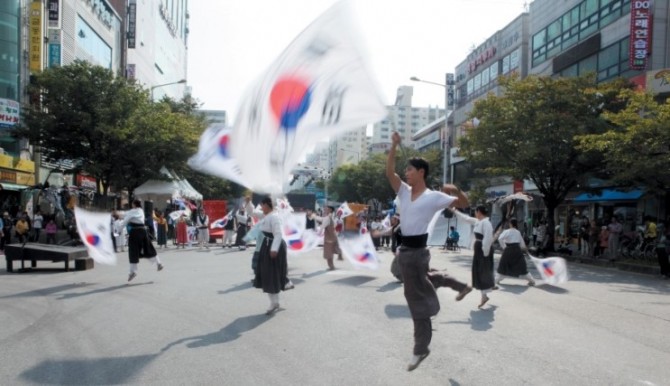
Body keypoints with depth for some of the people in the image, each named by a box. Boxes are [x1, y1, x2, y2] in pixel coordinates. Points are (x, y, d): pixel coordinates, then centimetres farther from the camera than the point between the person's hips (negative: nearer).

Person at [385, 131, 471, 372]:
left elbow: (464, 204, -6)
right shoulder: (404, 192, 6)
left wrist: (456, 189, -26)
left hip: (416, 250, -7)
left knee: (417, 299, 1)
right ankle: (461, 286, 52)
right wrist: (394, 146, -10)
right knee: (425, 280, 31)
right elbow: (389, 172, -2)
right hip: (405, 248, 8)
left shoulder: (433, 197, -10)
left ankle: (420, 349, 14)